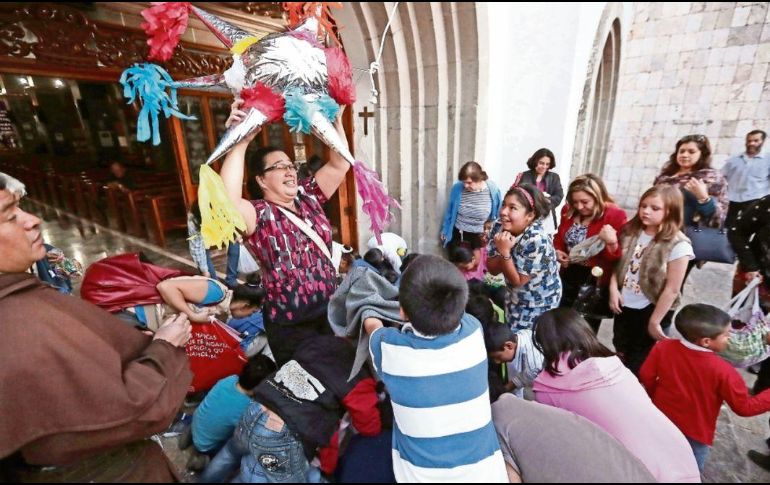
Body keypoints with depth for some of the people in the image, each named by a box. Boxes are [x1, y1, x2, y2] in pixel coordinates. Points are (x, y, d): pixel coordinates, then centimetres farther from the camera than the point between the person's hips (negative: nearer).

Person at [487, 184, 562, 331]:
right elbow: (492, 269, -12)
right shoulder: (500, 227, -14)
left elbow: (518, 281, -25)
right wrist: (503, 250, -31)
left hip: (539, 303, -5)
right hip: (516, 297, 6)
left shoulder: (536, 240, -32)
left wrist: (505, 252, -37)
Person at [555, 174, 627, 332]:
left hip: (595, 282, -5)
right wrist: (557, 251, -7)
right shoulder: (569, 211, -3)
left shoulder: (615, 215, -17)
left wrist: (612, 243, -38)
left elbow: (619, 258, -17)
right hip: (568, 277, 5)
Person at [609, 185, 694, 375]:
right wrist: (613, 288, -8)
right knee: (621, 356, 26)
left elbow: (672, 290, -16)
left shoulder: (678, 245, -19)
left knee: (638, 364, 13)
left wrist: (655, 321, -13)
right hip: (624, 306, 5)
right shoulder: (630, 232, -3)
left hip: (651, 310, -5)